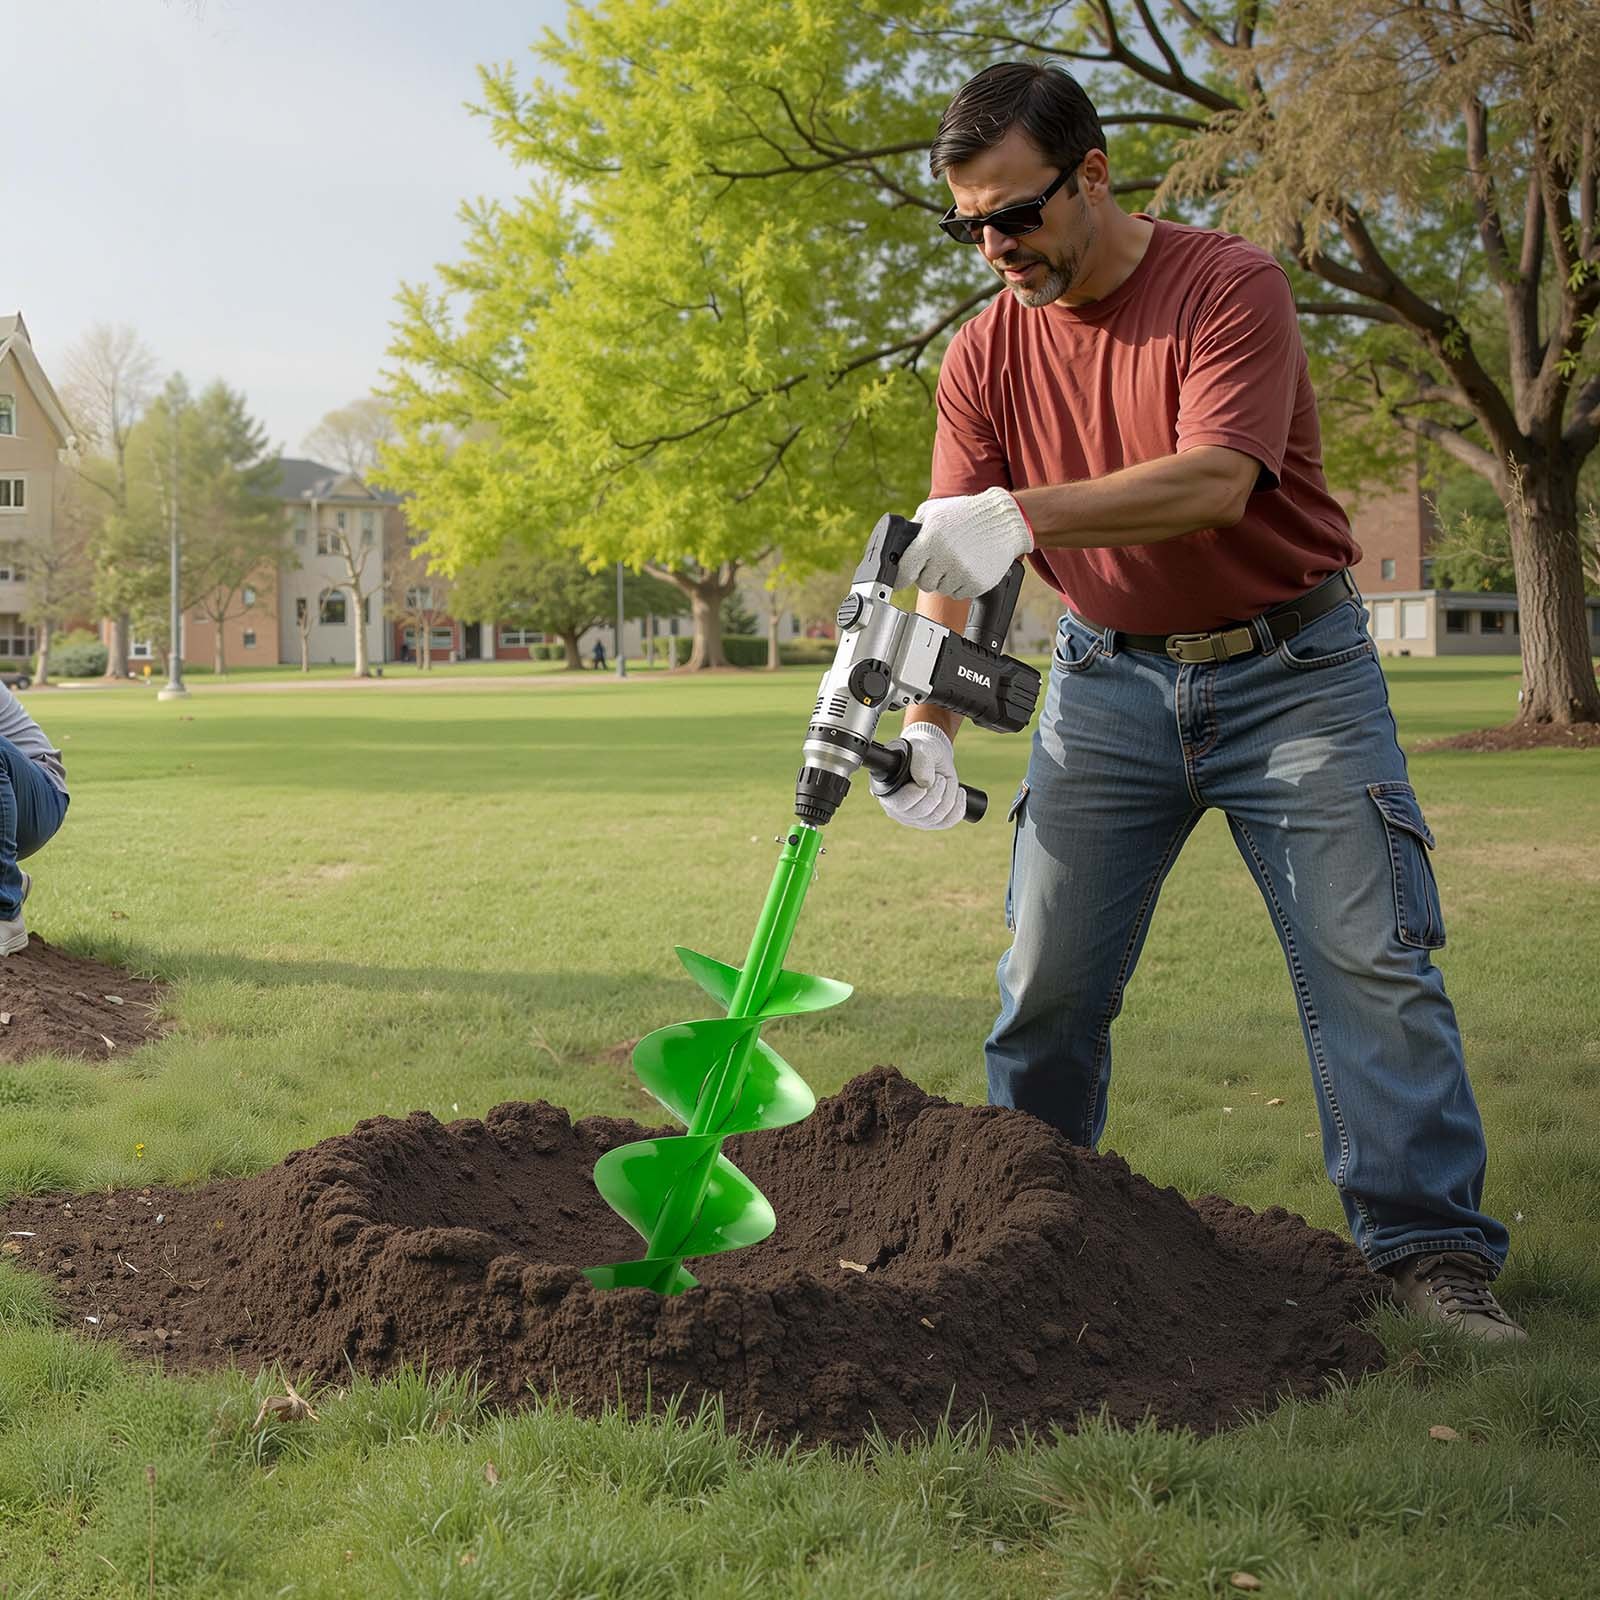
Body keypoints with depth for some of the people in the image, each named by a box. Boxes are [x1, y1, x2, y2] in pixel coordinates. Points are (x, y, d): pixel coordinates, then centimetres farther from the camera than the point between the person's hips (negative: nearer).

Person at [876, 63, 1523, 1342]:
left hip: (1291, 669, -3)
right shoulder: (988, 353, -1)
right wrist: (925, 718, -19)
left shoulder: (1231, 287, -15)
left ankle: (1431, 1242, 2)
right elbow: (948, 558, -4)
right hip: (1110, 677, 4)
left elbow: (1212, 480, -30)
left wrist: (1021, 513, -41)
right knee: (1048, 971, 1)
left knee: (1371, 957, -7)